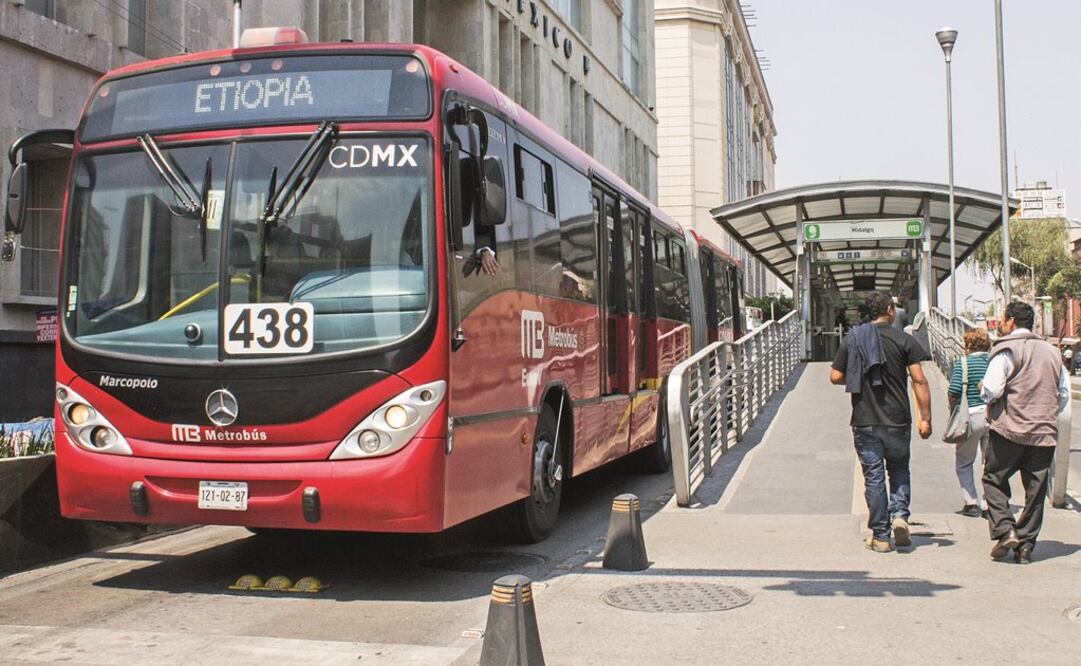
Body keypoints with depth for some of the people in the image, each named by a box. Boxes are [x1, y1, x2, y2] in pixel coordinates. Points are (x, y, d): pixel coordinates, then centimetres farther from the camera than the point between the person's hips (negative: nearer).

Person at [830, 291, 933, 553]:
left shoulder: (852, 339, 2)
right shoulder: (904, 340, -3)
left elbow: (835, 377, 2)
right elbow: (919, 381, -7)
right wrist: (925, 417, -2)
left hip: (864, 421, 1)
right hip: (897, 420, -1)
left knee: (873, 477, 5)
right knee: (899, 469, 20)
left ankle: (880, 536, 8)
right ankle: (899, 515, -1)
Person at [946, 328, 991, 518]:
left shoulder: (962, 364, -6)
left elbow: (954, 392, -14)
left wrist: (954, 414, 0)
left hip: (972, 416, -3)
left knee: (964, 461, 12)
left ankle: (971, 504, 8)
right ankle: (989, 504, 9)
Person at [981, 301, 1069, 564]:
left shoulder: (1007, 349, -7)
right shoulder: (1052, 352, 13)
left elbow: (991, 390, -16)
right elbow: (1064, 395, 16)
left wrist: (988, 401, 5)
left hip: (1010, 429, -5)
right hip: (1045, 432, 5)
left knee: (994, 479, 8)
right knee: (1035, 490, 9)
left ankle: (1004, 531, -6)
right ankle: (1026, 544, 11)